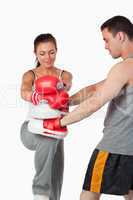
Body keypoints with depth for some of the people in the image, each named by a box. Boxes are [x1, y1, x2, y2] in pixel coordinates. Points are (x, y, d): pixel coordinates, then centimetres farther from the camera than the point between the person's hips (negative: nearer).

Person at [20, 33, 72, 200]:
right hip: (32, 130, -4)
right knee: (49, 139, -38)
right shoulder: (30, 75, -5)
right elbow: (24, 93, -28)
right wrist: (35, 96, -52)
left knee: (55, 182, 8)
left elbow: (67, 85, -23)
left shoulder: (65, 75, 1)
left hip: (55, 131, 4)